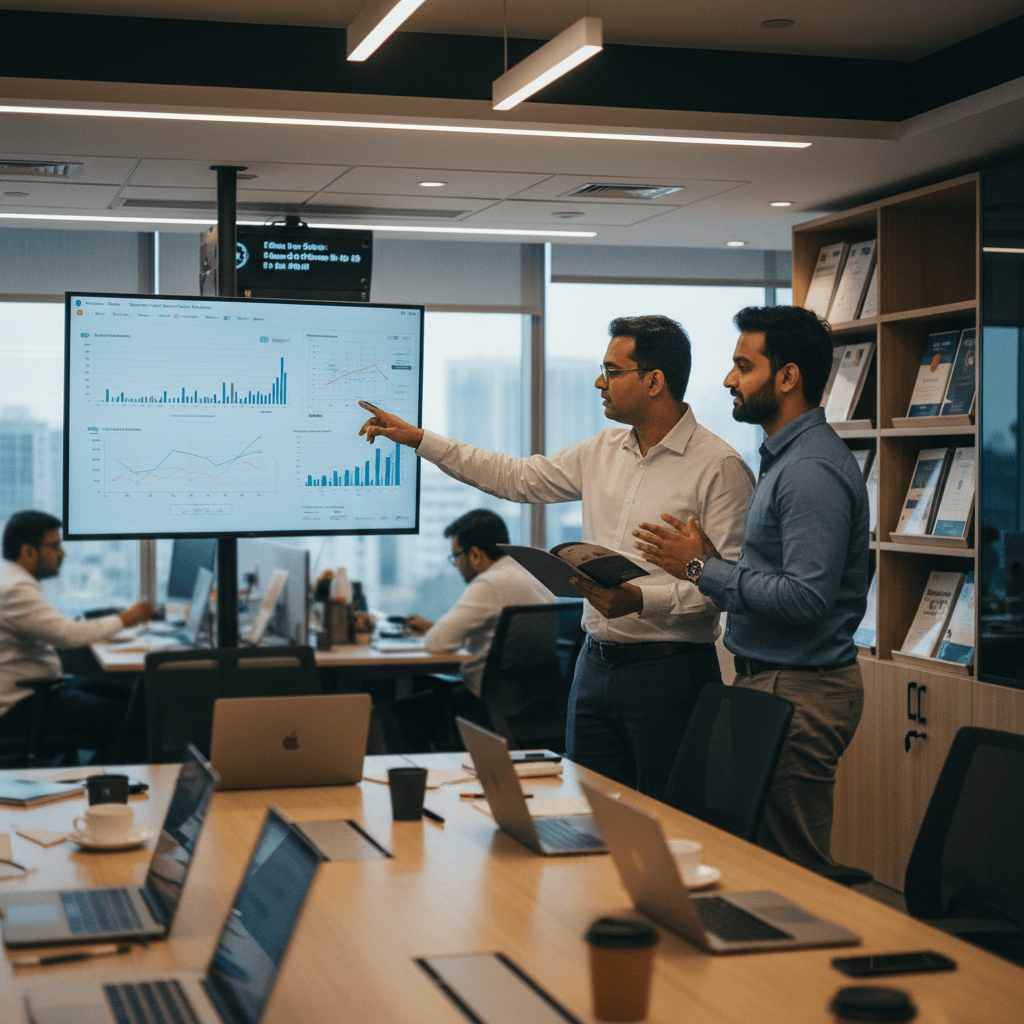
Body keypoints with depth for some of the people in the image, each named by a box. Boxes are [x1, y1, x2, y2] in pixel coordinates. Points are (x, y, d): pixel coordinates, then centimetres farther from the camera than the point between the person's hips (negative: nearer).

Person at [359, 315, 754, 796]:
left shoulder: (720, 467, -11)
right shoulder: (604, 450, 11)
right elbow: (517, 477, 18)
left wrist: (641, 600, -26)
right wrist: (420, 440, 16)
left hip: (668, 670, -7)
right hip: (596, 662, 7)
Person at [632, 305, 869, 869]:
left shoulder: (812, 468, -18)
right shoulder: (785, 457, 16)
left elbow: (806, 598, -26)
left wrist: (704, 569, -17)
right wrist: (717, 560, 5)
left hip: (797, 693, -11)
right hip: (771, 679, 11)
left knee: (793, 874, -4)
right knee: (768, 858, 15)